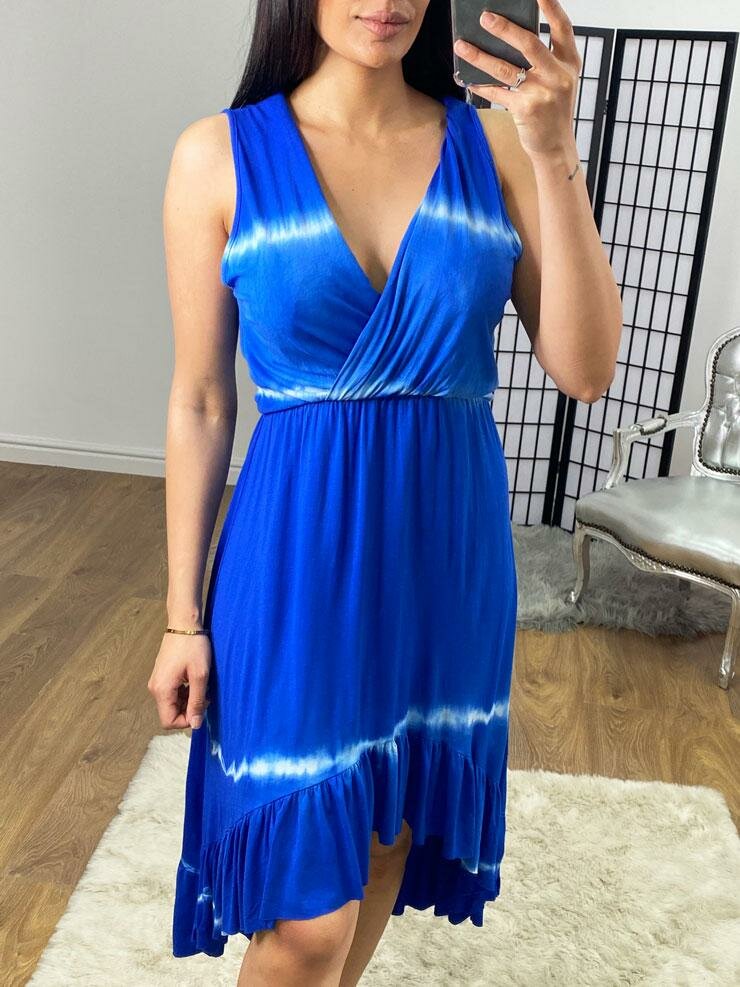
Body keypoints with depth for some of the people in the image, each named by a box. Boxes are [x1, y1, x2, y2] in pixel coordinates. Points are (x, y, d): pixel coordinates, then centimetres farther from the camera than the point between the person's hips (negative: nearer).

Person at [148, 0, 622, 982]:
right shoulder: (220, 155, -5)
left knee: (386, 838, 22)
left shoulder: (496, 141, 0)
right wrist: (183, 615, 0)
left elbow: (586, 370, -7)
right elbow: (199, 404, -2)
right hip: (299, 561, -3)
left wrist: (555, 155, -18)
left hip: (453, 555, 3)